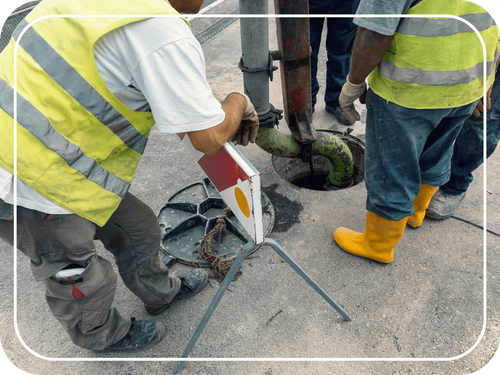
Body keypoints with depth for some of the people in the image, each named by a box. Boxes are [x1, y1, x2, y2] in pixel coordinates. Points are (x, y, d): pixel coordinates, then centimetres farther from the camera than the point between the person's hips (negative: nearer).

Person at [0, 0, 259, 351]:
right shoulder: (166, 35, -24)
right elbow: (209, 138, -20)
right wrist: (239, 102, 3)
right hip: (28, 189, -9)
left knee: (138, 226, 21)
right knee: (84, 281, 17)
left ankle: (160, 292, 50)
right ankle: (102, 336, 50)